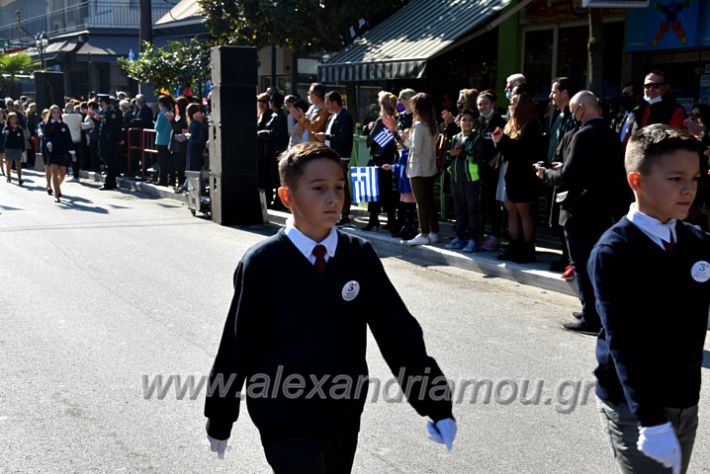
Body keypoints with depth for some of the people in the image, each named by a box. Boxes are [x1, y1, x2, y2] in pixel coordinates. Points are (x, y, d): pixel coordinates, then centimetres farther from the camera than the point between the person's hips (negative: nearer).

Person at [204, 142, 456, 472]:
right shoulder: (262, 264, -12)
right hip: (285, 424, -4)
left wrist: (437, 406, -4)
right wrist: (219, 420, 3)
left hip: (345, 419, 4)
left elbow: (398, 332, -3)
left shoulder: (360, 257, -4)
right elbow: (236, 346, -5)